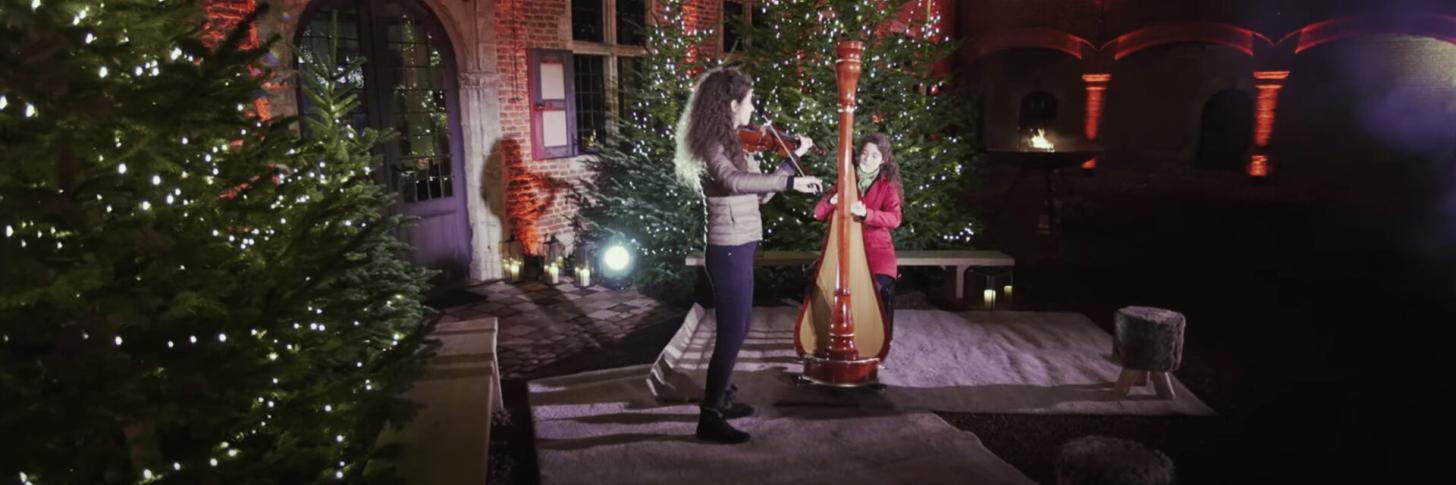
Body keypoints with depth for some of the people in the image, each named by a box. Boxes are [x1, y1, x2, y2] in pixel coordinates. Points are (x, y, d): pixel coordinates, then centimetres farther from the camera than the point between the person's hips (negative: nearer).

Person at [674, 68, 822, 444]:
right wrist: (790, 182, -37)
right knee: (733, 333, -4)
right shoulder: (713, 144, -15)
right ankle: (709, 418, 5)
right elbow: (734, 181, -36)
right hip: (730, 251, -10)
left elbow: (759, 192, 18)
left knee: (734, 330, 20)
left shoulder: (729, 143, 14)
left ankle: (720, 400, 34)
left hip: (736, 248, 10)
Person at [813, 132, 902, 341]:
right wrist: (832, 200, -20)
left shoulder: (887, 185, 2)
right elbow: (818, 214, 3)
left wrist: (866, 213, -33)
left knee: (880, 288, -27)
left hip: (877, 250, -2)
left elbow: (894, 219, -16)